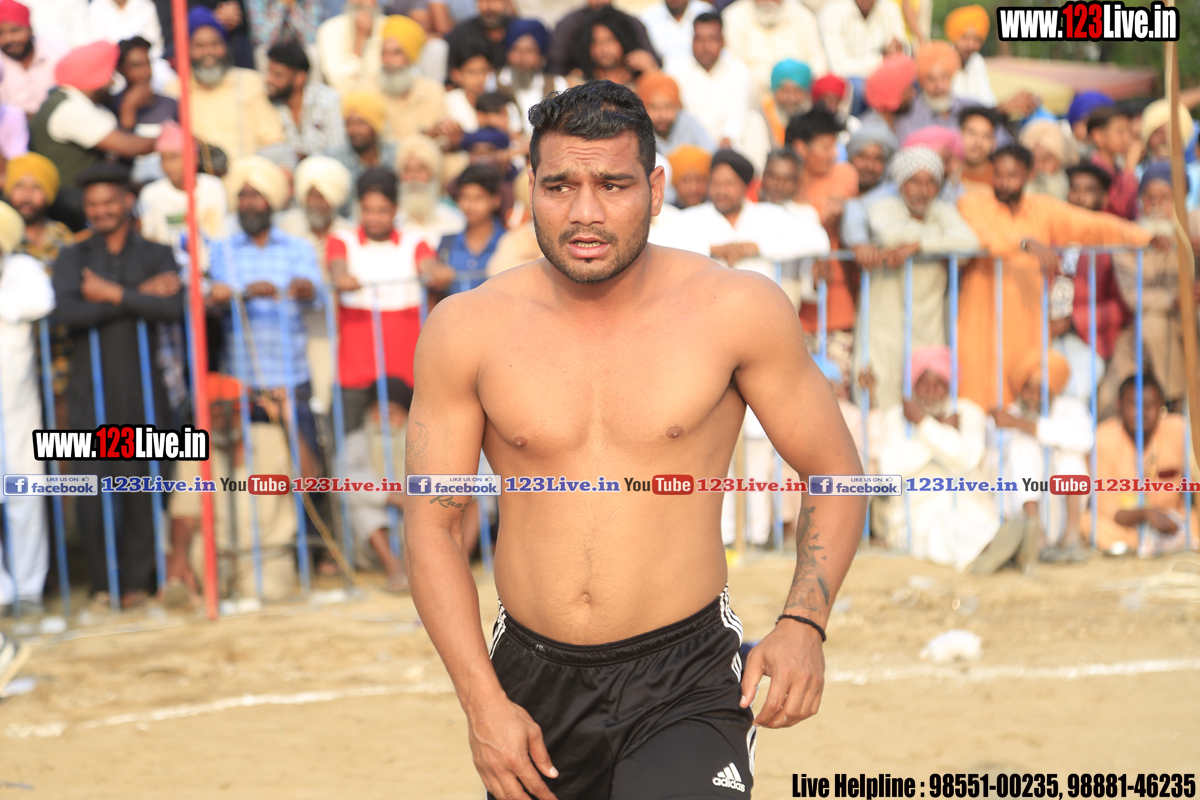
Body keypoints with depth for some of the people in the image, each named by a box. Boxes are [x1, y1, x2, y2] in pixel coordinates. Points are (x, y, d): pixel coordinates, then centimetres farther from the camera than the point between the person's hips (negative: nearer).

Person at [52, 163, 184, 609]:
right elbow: (66, 311, -10)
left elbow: (174, 308, -10)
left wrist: (113, 293, -9)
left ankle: (137, 581, 10)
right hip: (90, 388, 0)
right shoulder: (73, 259, 10)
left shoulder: (155, 255, 9)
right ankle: (103, 583, 9)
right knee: (94, 486, -3)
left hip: (143, 387, 0)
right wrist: (139, 296, -10)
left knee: (143, 483, -1)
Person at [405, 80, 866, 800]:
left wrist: (805, 627, -12)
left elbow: (835, 476, 3)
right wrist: (482, 701, -7)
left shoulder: (738, 310, -5)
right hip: (530, 679, 3)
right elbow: (432, 524, 2)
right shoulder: (466, 330, -2)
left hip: (686, 682, -3)